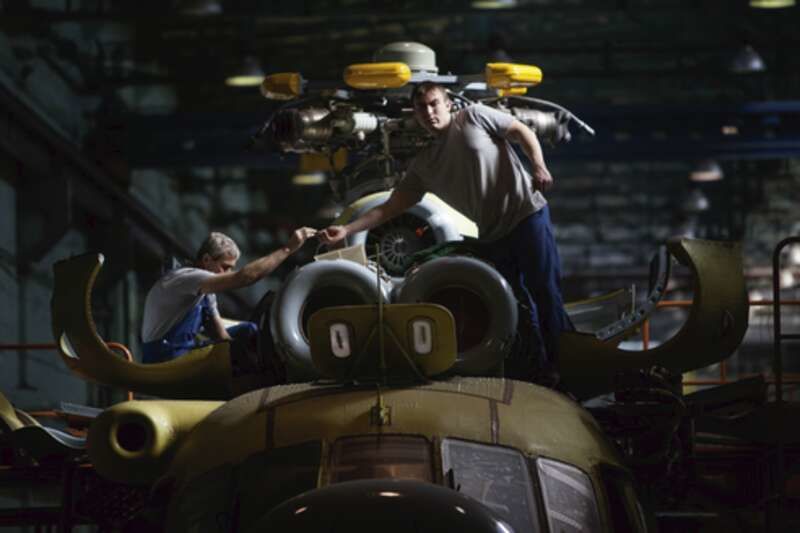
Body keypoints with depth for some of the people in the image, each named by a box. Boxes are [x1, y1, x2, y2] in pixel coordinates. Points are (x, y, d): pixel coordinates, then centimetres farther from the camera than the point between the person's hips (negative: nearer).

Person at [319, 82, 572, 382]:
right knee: (520, 304, 7)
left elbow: (522, 132, 3)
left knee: (545, 291, -7)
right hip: (494, 236, 5)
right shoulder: (423, 166, 12)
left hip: (526, 212, -5)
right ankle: (544, 369, 14)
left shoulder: (474, 117, 1)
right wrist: (346, 230, -1)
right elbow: (389, 208, 9)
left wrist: (538, 166, -15)